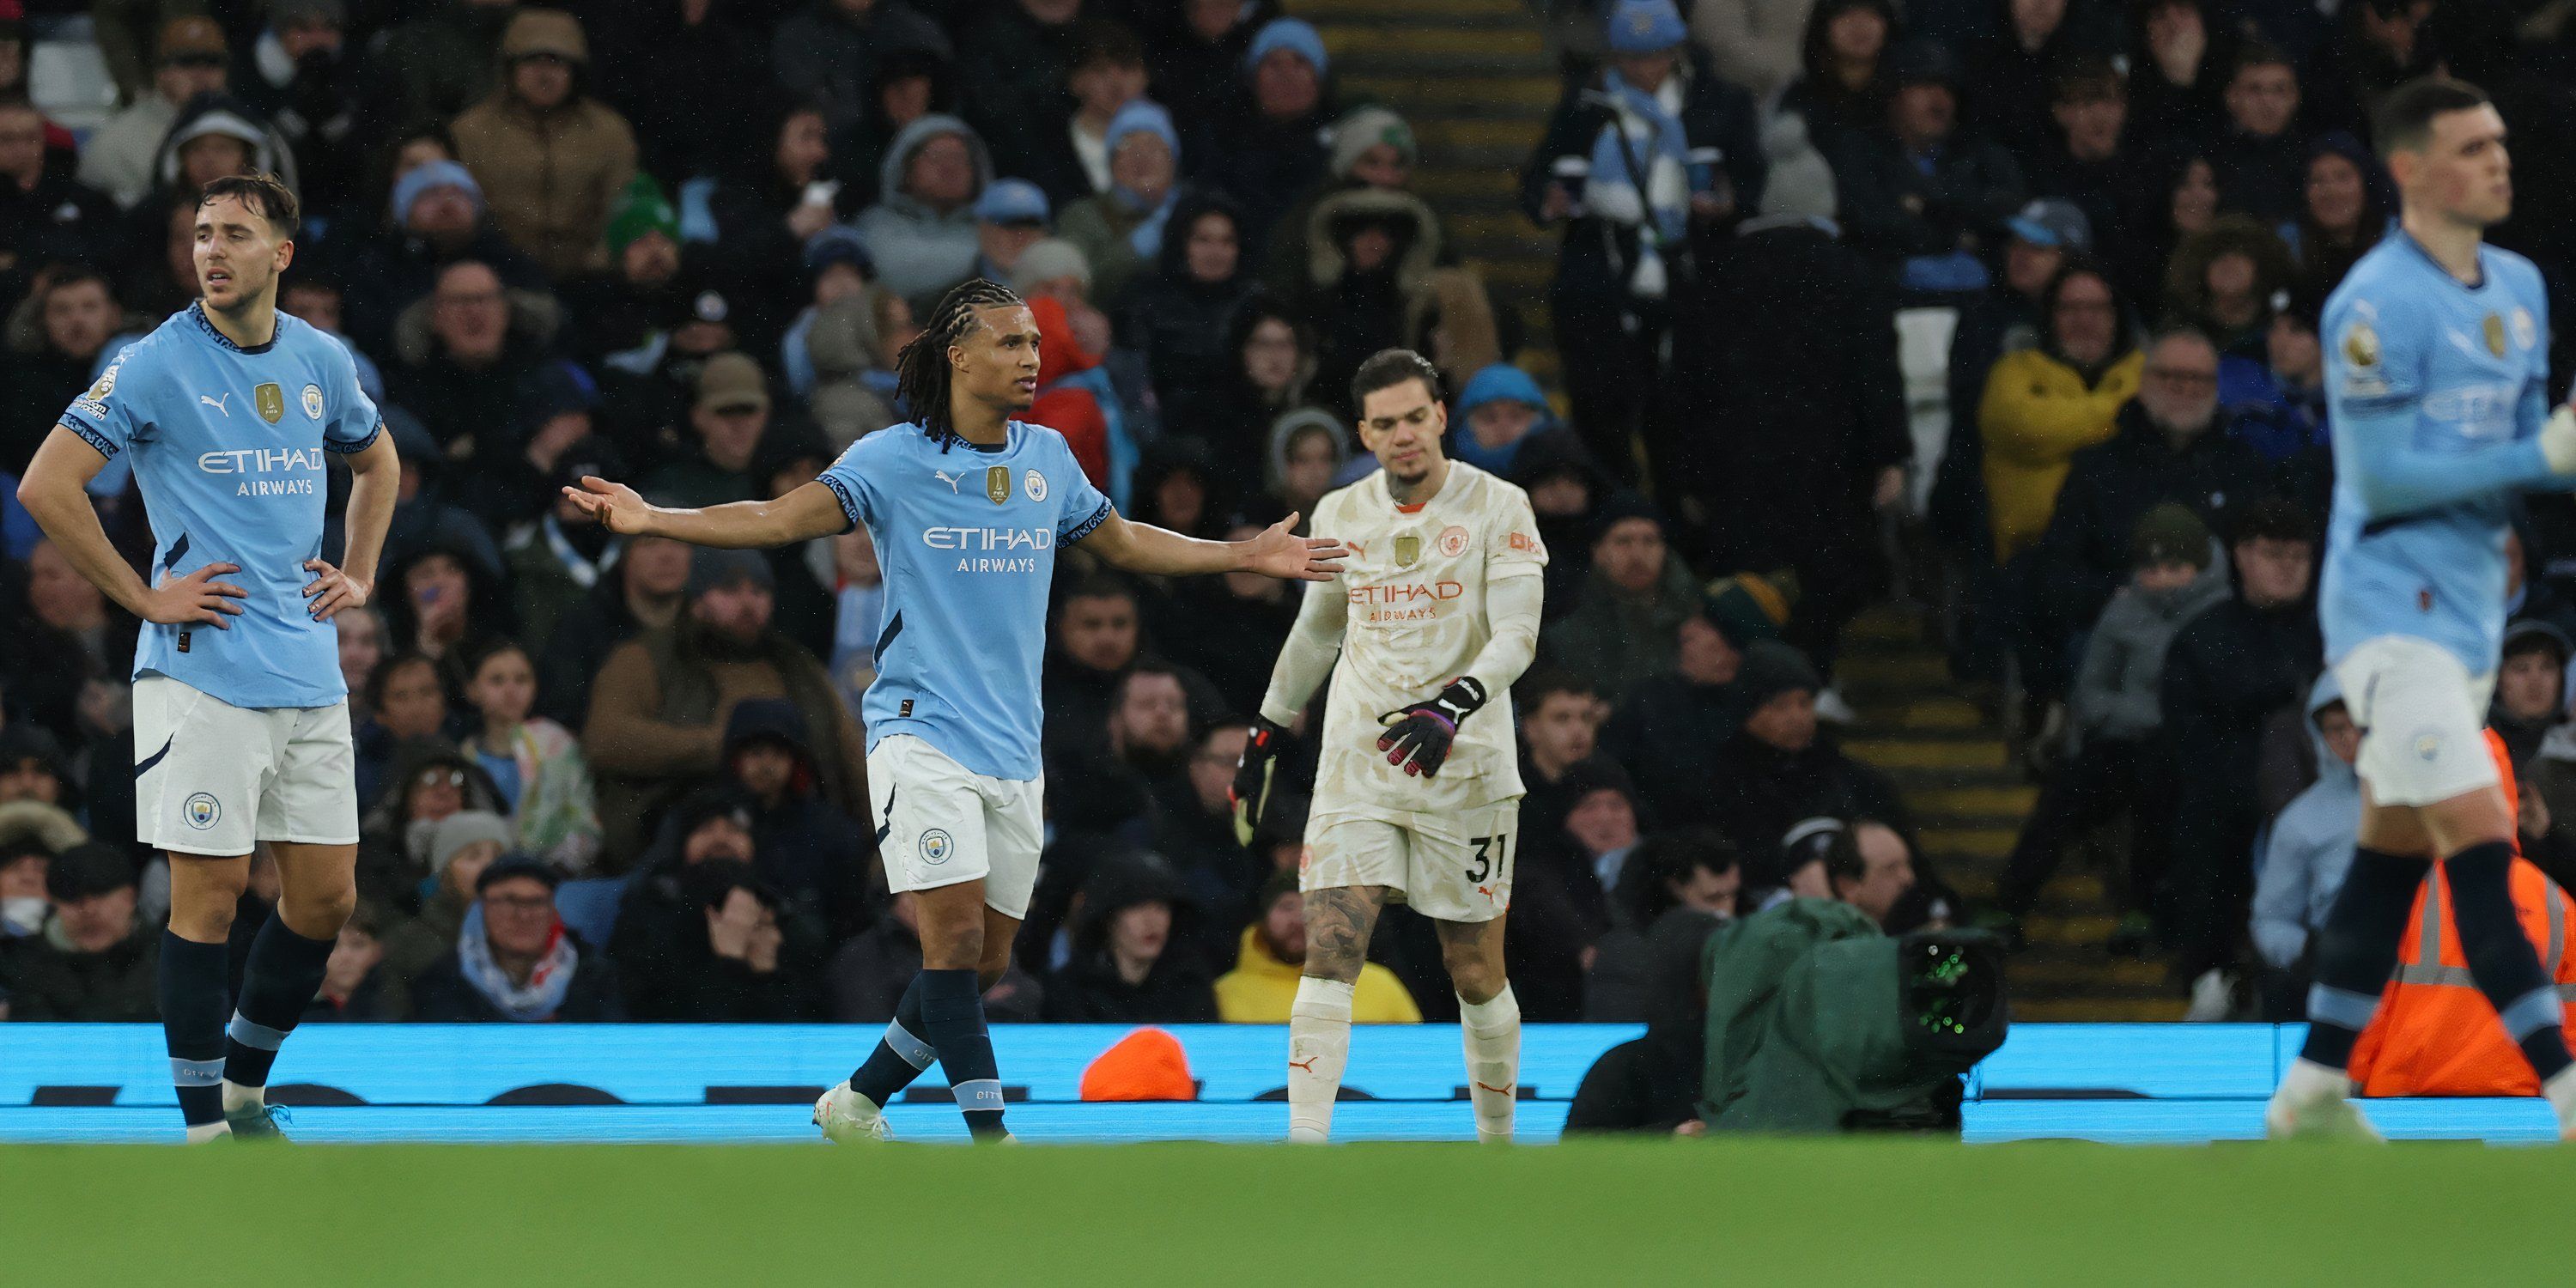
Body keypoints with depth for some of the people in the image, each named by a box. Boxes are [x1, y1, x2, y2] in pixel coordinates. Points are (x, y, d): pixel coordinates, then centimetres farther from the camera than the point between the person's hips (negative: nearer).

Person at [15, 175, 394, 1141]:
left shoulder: (320, 361, 10)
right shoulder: (159, 363, -7)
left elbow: (377, 460, 30)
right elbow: (46, 485, -12)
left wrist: (359, 574, 17)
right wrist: (144, 596, -11)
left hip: (310, 675, 6)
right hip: (203, 672, -6)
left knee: (326, 897, 6)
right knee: (207, 896, -6)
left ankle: (245, 1085, 25)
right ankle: (204, 1126, 0)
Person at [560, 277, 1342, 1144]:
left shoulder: (1047, 458, 11)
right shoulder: (894, 460, -4)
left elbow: (1124, 545, 27)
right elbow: (778, 519, -10)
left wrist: (1247, 556, 27)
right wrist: (652, 520, -23)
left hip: (1011, 746, 5)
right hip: (921, 735, -5)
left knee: (983, 960, 6)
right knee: (956, 935, -17)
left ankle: (858, 1102, 24)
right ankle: (990, 1138, -16)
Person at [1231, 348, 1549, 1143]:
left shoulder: (1497, 507, -4)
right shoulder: (1340, 516, 8)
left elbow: (1518, 635, -11)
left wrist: (1454, 704, -28)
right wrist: (1268, 732, 26)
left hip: (1464, 767, -2)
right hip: (1357, 763, 2)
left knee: (1475, 971, 5)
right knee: (1328, 951, -12)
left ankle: (1498, 1148, 23)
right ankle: (1303, 1157, -18)